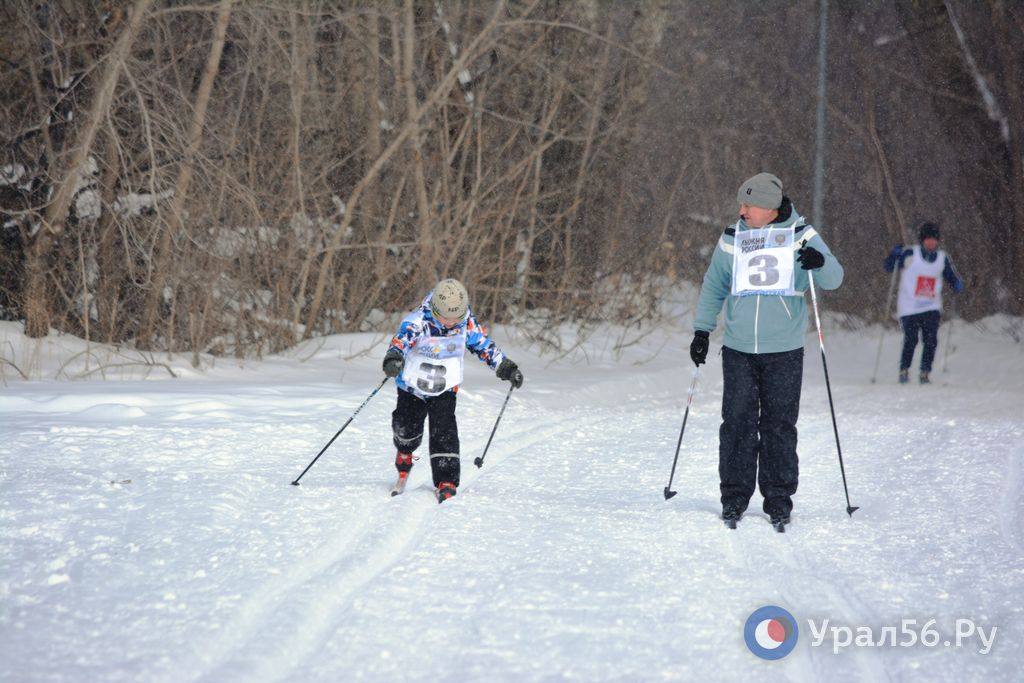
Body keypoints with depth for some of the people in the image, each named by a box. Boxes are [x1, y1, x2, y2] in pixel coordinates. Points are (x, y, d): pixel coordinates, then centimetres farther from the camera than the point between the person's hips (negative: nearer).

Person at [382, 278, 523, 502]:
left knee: (444, 431, -14)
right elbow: (402, 339, -40)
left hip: (445, 389, 1)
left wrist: (506, 367, 1)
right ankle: (404, 459, 39)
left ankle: (447, 482, -11)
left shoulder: (467, 323, -13)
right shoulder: (418, 321, -24)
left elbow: (483, 344, 3)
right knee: (406, 429, 5)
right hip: (413, 385, -1)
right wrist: (394, 358, -61)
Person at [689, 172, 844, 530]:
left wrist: (820, 262, -25)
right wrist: (701, 330, 10)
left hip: (784, 352, -2)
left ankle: (778, 500, 9)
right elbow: (713, 286, 16)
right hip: (738, 350, 2)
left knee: (779, 426, 2)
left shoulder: (801, 235, 0)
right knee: (737, 423, 1)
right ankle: (734, 497, 10)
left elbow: (833, 279, -2)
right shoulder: (732, 239, 5)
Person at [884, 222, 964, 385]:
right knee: (911, 340, -11)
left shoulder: (942, 258, 6)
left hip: (932, 307, 3)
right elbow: (888, 268, -3)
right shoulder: (910, 255, -5)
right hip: (909, 307, -3)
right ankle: (904, 371, 9)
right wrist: (895, 255, -21)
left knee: (931, 341, -7)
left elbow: (951, 277, 18)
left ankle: (925, 374, 6)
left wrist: (957, 285, -4)